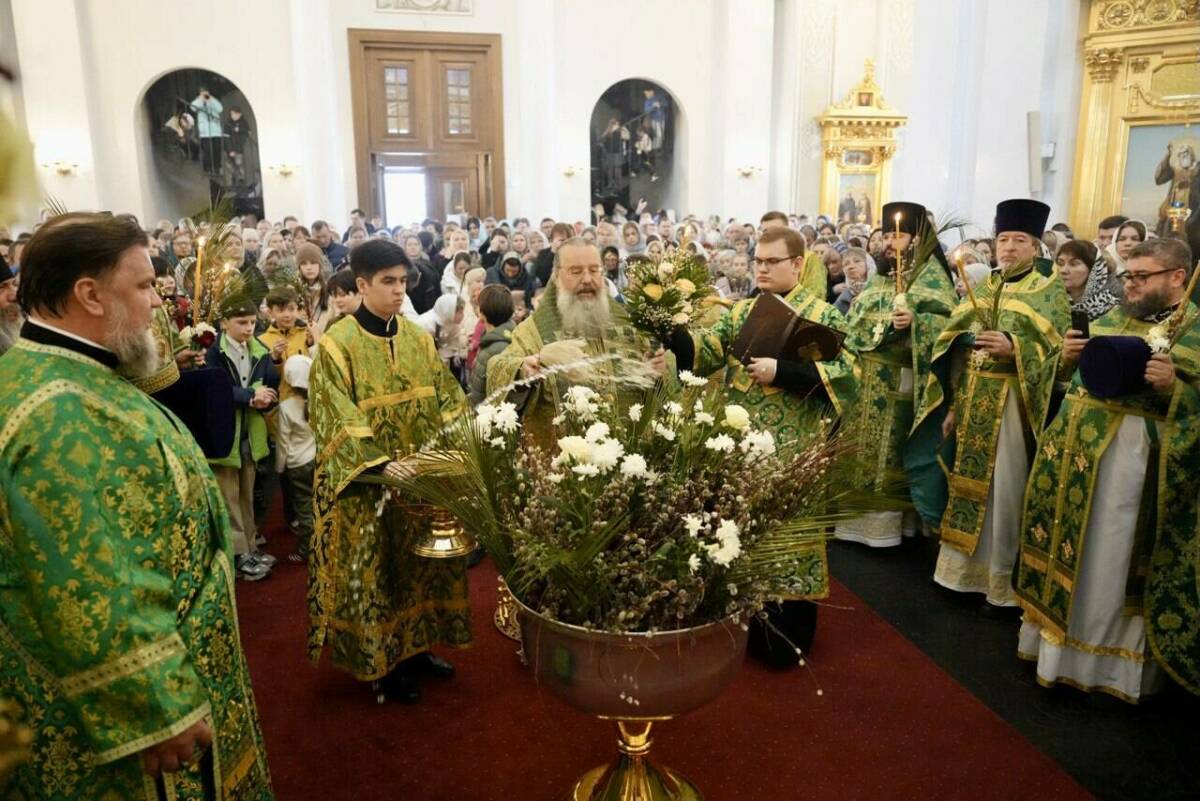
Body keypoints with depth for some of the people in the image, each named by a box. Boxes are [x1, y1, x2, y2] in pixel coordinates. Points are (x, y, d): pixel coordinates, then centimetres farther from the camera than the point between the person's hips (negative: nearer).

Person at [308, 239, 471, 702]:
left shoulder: (417, 338, 6)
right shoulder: (338, 343, -11)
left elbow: (445, 398, 7)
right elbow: (335, 417, -18)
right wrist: (378, 463, -29)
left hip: (419, 474, 6)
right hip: (366, 482, -5)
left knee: (419, 561, 14)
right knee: (373, 569, 5)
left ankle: (415, 647, 31)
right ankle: (380, 663, 21)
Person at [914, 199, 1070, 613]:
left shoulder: (1049, 293, -1)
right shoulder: (980, 291, 13)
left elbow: (1058, 352, -10)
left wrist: (1013, 348, -26)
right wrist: (952, 404, 9)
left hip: (1012, 404, -5)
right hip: (972, 403, 5)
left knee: (1003, 493, -1)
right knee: (967, 483, 10)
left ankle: (1001, 582, 12)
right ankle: (965, 568, 23)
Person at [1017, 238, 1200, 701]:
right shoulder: (1110, 319, 14)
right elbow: (1075, 377, 18)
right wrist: (1069, 356, -1)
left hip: (1132, 457, -5)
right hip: (1075, 444, 5)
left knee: (1110, 558, 1)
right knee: (1066, 548, 11)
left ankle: (1106, 656, 17)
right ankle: (1061, 637, 26)